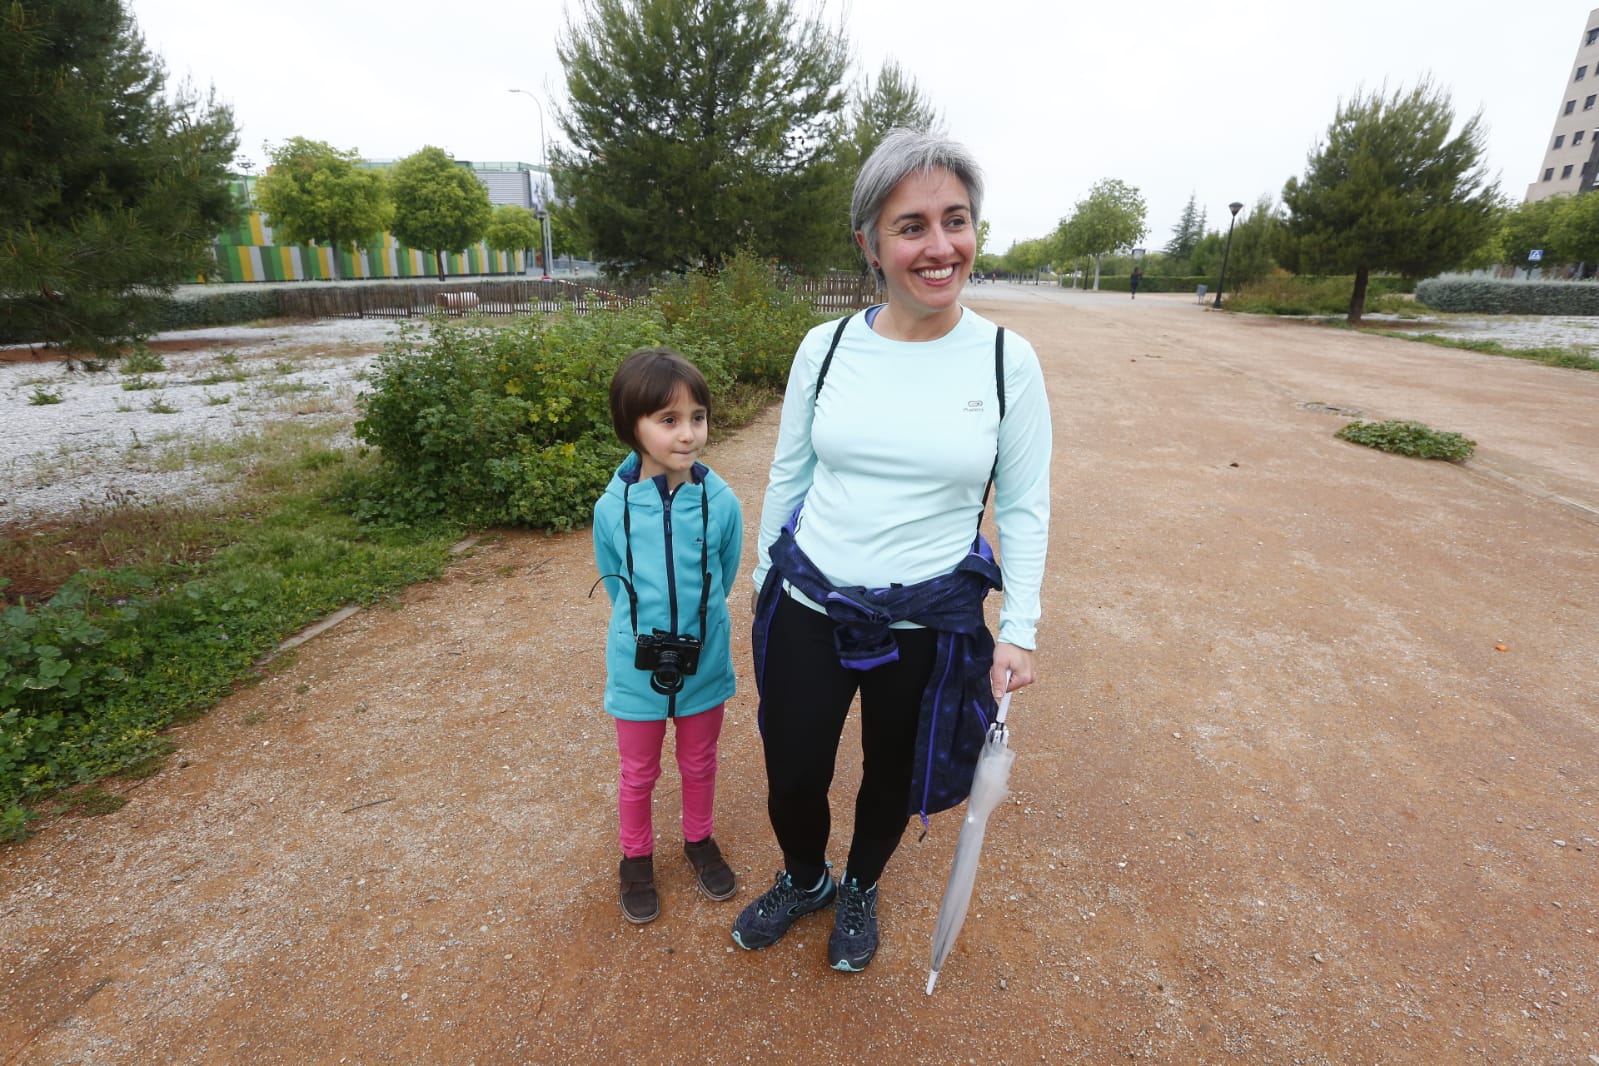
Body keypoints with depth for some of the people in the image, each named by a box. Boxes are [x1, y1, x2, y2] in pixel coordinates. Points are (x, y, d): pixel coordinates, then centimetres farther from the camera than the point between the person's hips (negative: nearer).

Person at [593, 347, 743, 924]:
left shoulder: (721, 503, -18)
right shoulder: (612, 509, -17)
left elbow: (723, 578, -1)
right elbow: (614, 583, 0)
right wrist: (644, 629, 7)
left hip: (704, 664, 1)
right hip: (637, 669, 0)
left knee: (699, 765, 23)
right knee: (639, 774, 20)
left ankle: (700, 841, 50)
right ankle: (637, 859, 46)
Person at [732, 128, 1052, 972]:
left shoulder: (1008, 361, -8)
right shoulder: (825, 347, -5)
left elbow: (1024, 508, -1)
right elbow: (788, 474, 5)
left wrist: (1019, 630, -5)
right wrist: (764, 577, 12)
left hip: (929, 624, 0)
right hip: (806, 607, 1)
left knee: (892, 777, 20)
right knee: (792, 776, 14)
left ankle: (859, 891, 54)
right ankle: (804, 879, 50)